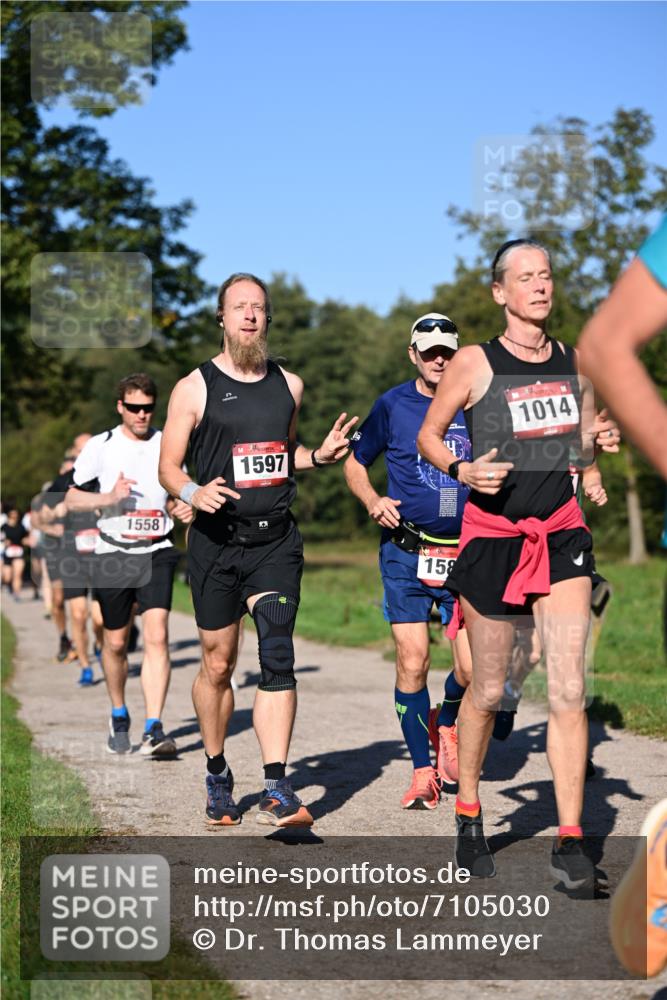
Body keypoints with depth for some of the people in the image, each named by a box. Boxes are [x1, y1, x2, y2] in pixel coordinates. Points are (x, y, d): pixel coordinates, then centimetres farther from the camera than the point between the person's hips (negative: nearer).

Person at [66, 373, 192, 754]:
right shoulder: (100, 447, 0)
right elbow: (72, 500, 2)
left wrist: (181, 509, -4)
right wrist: (109, 498, -15)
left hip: (157, 554, 0)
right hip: (113, 554, 0)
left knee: (157, 636, -15)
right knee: (116, 642, 9)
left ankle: (154, 728, -17)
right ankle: (119, 717, 32)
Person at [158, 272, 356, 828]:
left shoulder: (288, 385, 11)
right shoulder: (195, 388, 0)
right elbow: (168, 468, 1)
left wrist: (318, 456, 6)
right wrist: (193, 493, -20)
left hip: (276, 540, 2)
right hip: (217, 541, -2)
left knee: (278, 656, -13)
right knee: (218, 664, 7)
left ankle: (277, 789, -16)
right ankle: (217, 776, 27)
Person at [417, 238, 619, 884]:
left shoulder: (574, 362, 8)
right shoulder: (475, 363, -4)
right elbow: (427, 436, 4)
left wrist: (599, 439, -2)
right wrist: (462, 470, -15)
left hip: (561, 534, 3)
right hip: (491, 534, -3)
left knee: (568, 691, -6)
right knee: (487, 692, 7)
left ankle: (570, 841, -3)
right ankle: (468, 814, 29)